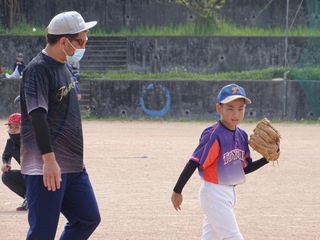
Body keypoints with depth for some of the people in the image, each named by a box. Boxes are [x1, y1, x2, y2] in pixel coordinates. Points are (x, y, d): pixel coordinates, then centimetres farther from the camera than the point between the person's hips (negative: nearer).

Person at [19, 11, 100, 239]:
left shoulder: (63, 67, 14)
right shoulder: (38, 69, -15)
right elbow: (37, 116, -24)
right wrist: (49, 159, -30)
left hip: (73, 165, 9)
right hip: (45, 167, -9)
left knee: (89, 218, 11)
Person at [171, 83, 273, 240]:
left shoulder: (241, 135, 6)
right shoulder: (214, 135, -19)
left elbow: (244, 168, 13)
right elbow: (194, 163, -19)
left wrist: (266, 159, -1)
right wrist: (177, 191, -18)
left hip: (229, 192, 8)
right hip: (214, 193, -8)